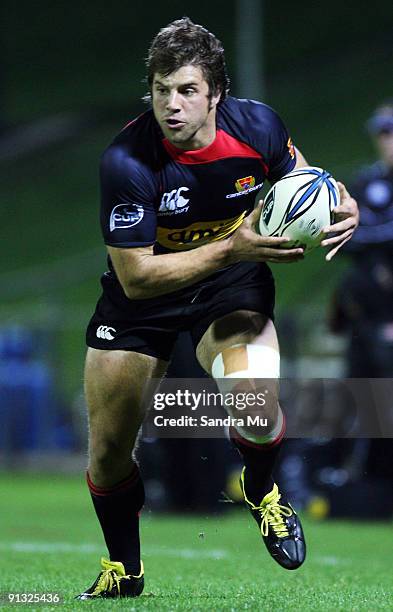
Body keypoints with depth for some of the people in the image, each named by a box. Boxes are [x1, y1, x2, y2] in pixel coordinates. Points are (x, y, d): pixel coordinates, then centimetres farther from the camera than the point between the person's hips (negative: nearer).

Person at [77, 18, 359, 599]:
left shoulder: (257, 125, -19)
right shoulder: (127, 160, -28)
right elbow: (135, 277, -28)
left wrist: (344, 210, -17)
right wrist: (230, 248, -36)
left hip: (232, 286, 0)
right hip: (142, 295, 0)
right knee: (107, 452, 2)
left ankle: (260, 489, 8)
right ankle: (123, 570, 32)